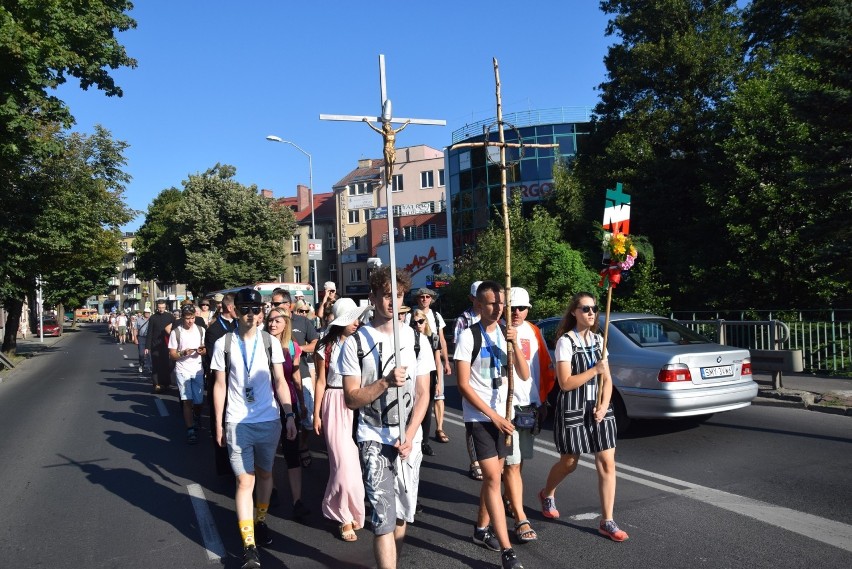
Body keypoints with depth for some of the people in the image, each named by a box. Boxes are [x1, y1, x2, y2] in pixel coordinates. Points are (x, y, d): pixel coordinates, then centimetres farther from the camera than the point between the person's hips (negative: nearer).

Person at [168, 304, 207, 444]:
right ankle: (191, 430, -7)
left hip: (198, 370, 3)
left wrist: (202, 351, -11)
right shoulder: (175, 332, -4)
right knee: (187, 400, -11)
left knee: (198, 401, 8)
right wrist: (183, 353, -21)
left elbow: (206, 350, 12)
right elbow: (172, 355, -2)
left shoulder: (201, 330, 3)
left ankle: (196, 421, 38)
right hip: (182, 370, -2)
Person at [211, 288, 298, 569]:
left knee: (265, 474, 16)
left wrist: (289, 414, -6)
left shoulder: (270, 342, 2)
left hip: (269, 421, 2)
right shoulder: (224, 344, 0)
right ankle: (249, 545, 4)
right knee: (244, 481, -2)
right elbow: (220, 385, 3)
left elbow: (280, 381, 2)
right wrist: (218, 423, 2)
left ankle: (260, 521, 37)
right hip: (237, 423, -1)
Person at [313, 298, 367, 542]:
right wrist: (316, 414, 3)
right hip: (335, 405, -1)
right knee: (344, 462, -2)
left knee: (357, 460, 2)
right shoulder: (326, 346, 1)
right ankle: (346, 516, 15)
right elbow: (321, 381, 4)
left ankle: (351, 510, 23)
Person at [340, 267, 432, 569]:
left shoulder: (416, 338, 4)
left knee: (402, 515, 13)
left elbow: (423, 394, 5)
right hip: (374, 441, -3)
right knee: (384, 519, -8)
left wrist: (409, 435, -7)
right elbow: (352, 399, -7)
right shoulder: (355, 342, -5)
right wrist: (386, 382, -22)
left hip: (409, 439, 4)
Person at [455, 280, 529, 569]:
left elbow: (524, 376, -1)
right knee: (492, 478, -11)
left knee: (493, 475, 13)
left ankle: (482, 529, 31)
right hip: (479, 416, -6)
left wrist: (515, 345, -17)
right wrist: (494, 416, -16)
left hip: (503, 415, 6)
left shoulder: (506, 334, 6)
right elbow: (464, 385, -14)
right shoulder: (469, 336, -11)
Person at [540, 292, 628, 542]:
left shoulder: (598, 339, 6)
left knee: (607, 463, -1)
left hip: (598, 408, 5)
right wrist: (595, 369, -18)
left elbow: (607, 379, 7)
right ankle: (547, 494, 41)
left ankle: (607, 522, 9)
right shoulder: (566, 341, -12)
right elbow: (565, 383, -16)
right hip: (573, 409, -5)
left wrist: (604, 405, -8)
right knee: (569, 463, 11)